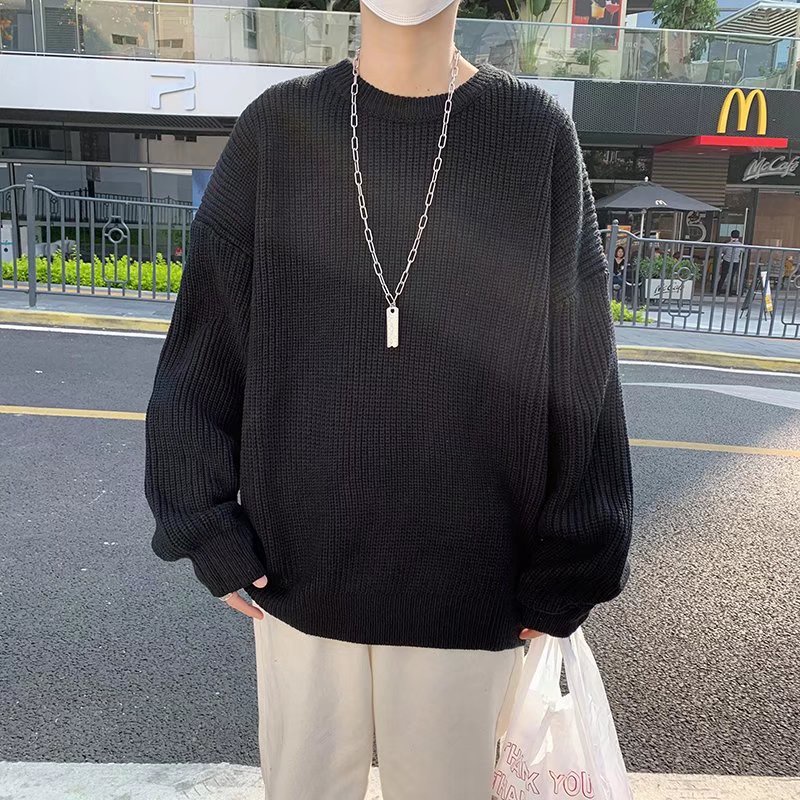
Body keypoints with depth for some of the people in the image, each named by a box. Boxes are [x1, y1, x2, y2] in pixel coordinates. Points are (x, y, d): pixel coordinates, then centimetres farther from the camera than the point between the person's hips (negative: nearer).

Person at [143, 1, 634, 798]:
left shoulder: (538, 136, -4)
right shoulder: (276, 128, -1)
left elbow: (578, 369, -4)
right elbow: (204, 339, 2)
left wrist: (564, 573, -3)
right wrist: (208, 527, -1)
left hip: (467, 575, -1)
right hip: (298, 559, 2)